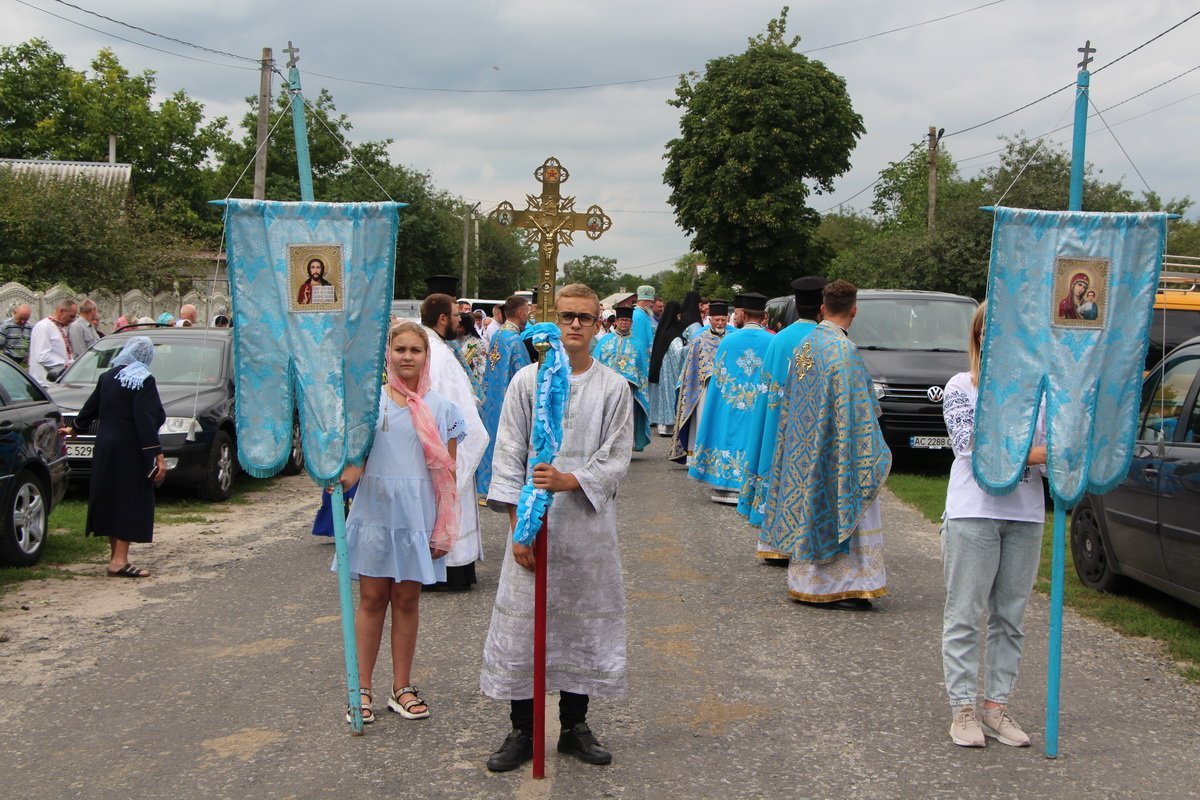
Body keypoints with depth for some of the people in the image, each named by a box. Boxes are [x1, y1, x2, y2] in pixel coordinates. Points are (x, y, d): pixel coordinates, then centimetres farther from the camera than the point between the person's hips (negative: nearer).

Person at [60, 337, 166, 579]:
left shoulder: (108, 377, 7)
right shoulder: (143, 381, -12)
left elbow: (90, 408, 18)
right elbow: (146, 420, -19)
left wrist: (75, 428, 37)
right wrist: (158, 455, -20)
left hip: (105, 447, 7)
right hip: (131, 450, -7)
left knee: (110, 498, 14)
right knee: (130, 502, -3)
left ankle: (116, 556, 22)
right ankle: (119, 561, -6)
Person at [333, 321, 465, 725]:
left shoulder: (442, 408, 4)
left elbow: (447, 473, 5)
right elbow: (356, 457, 1)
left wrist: (444, 529, 0)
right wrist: (345, 475, -23)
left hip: (418, 517, 1)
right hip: (375, 511, 0)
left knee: (407, 600, 8)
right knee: (372, 599, 4)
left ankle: (401, 688, 18)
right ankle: (362, 688, 11)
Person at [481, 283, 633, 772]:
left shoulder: (614, 388, 3)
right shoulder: (527, 381, 2)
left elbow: (616, 459, 1)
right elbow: (509, 455, 0)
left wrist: (570, 481, -17)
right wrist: (517, 523, -6)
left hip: (588, 528, 1)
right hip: (533, 525, -1)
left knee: (585, 626, 8)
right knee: (522, 626, 2)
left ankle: (575, 727, 23)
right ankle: (522, 732, 16)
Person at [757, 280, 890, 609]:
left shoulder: (806, 345, 7)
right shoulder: (844, 350, -18)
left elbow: (790, 402, 14)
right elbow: (855, 409, -18)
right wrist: (873, 454, -11)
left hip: (804, 450, 8)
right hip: (836, 450, -8)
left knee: (809, 510, 13)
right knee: (838, 509, -1)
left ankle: (806, 581, 19)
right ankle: (840, 586, 0)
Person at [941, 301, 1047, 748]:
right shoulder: (961, 387, 0)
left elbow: (1050, 444, 5)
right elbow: (971, 449, -10)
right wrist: (1034, 454, -16)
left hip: (1025, 516, 3)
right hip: (974, 513, -3)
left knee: (1010, 618, 8)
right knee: (966, 615, 1)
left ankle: (996, 705, 17)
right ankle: (964, 708, 8)